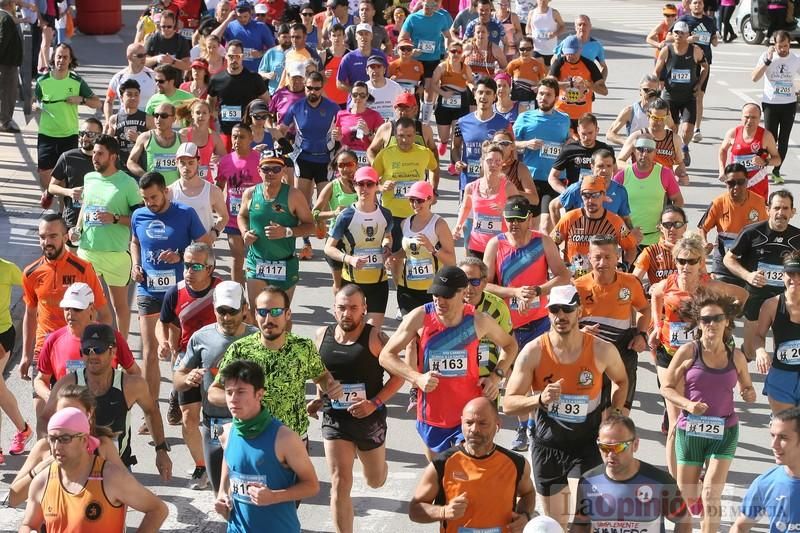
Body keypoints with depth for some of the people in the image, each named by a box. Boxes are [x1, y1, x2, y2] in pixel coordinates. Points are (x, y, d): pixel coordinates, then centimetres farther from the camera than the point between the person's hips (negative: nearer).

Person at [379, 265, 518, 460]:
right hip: (431, 417, 2)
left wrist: (496, 376, -3)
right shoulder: (420, 317, -10)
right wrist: (417, 378, -19)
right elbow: (386, 356, -5)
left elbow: (509, 345, 13)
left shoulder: (478, 320, -8)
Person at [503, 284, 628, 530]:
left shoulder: (602, 350, -10)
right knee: (555, 523, 15)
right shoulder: (533, 352, -13)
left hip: (588, 442, -1)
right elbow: (508, 404, -12)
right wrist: (540, 399, -29)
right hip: (547, 445, 1)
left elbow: (621, 381, 13)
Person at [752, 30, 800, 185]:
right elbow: (754, 78, -15)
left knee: (784, 139, 5)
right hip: (770, 103, -2)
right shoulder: (767, 56, -6)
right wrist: (768, 60, -22)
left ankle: (776, 171, 15)